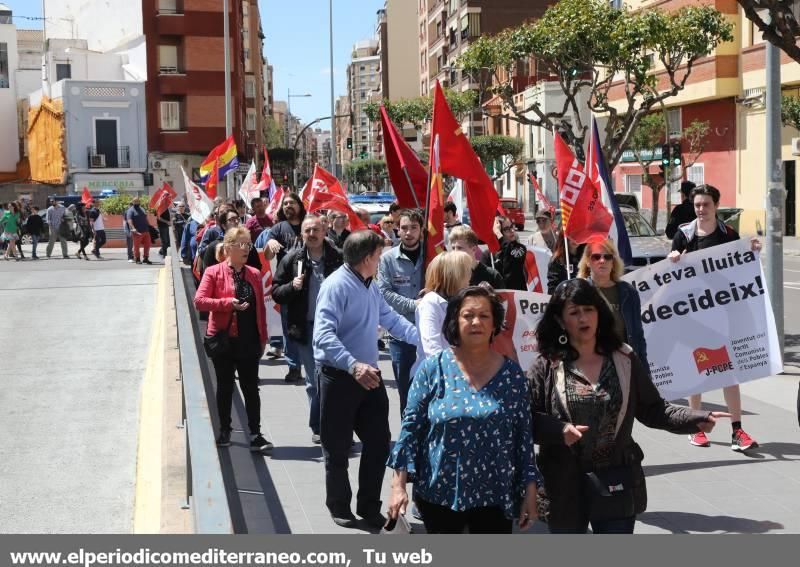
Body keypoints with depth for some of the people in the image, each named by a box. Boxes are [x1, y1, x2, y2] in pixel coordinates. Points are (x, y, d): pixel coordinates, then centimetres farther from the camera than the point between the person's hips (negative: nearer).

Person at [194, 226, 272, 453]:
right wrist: (229, 303, -22)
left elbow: (260, 308, 9)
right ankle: (224, 431, 23)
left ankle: (255, 435, 3)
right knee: (225, 386, 9)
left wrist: (263, 337, 6)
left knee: (251, 387, 2)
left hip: (249, 341, 3)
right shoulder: (213, 272, -4)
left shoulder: (254, 274, 7)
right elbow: (199, 301, -14)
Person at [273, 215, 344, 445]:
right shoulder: (292, 260, 2)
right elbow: (276, 292, 5)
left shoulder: (339, 258, -3)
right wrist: (292, 286, -14)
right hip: (305, 329, 2)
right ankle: (318, 428, 21)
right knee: (313, 381, 10)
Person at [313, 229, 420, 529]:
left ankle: (369, 506, 26)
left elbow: (391, 319, 19)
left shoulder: (370, 286, 12)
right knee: (338, 448, 7)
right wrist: (353, 365, -38)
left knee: (379, 442, 11)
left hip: (368, 376, 8)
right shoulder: (337, 285, -18)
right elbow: (324, 335, -27)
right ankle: (339, 507, 24)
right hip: (340, 378, -8)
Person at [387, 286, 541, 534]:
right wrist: (399, 485, -8)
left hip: (495, 496, 1)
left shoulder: (512, 374, 0)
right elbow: (411, 427, -3)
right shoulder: (434, 368, -4)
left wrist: (530, 490, 0)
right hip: (439, 493, -1)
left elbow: (524, 435, 2)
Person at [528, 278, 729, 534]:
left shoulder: (623, 359, 0)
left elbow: (653, 410, 2)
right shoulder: (547, 367, -6)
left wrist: (697, 419, -10)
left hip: (616, 485, 1)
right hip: (565, 488, -1)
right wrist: (559, 430, -26)